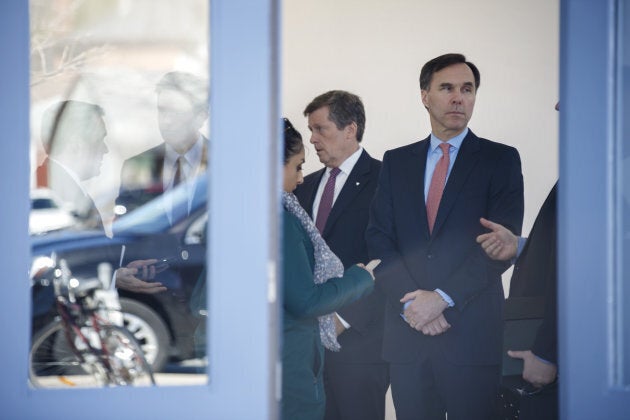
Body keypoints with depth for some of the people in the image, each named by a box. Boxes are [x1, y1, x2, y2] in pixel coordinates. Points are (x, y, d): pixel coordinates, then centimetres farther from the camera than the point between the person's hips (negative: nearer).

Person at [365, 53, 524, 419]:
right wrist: (410, 303, -8)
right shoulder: (396, 162, 14)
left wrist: (443, 298, -14)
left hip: (473, 333, -3)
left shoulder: (501, 160, 3)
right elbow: (379, 239, 7)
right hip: (406, 332, 3)